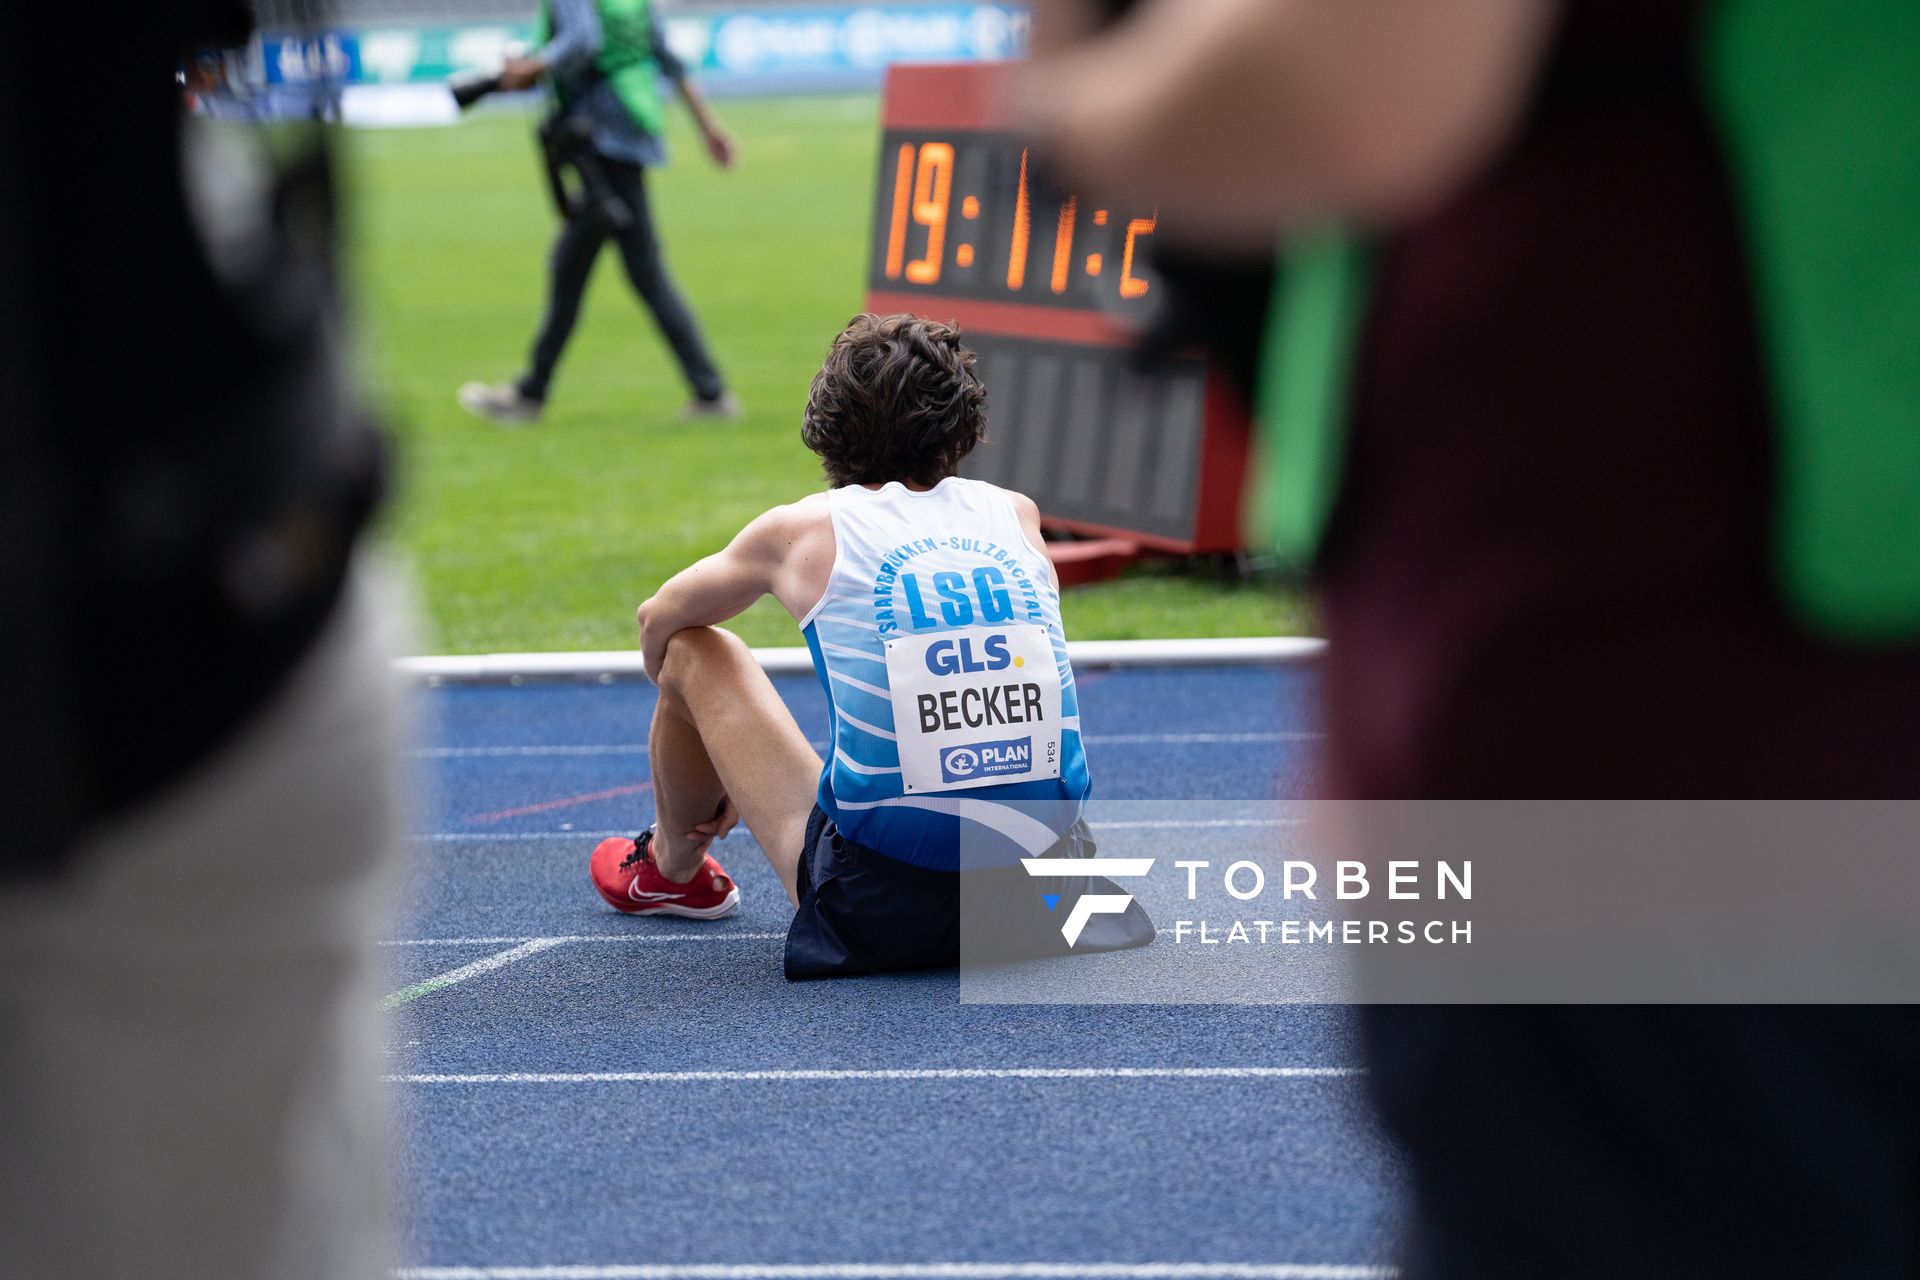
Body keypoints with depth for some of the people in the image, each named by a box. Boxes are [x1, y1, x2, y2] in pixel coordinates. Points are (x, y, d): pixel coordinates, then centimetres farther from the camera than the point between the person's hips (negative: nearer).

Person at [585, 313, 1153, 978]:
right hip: (1041, 893, 4)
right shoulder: (1018, 515, 13)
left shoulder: (804, 529, 5)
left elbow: (658, 623, 26)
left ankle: (673, 868, 45)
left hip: (880, 914, -4)